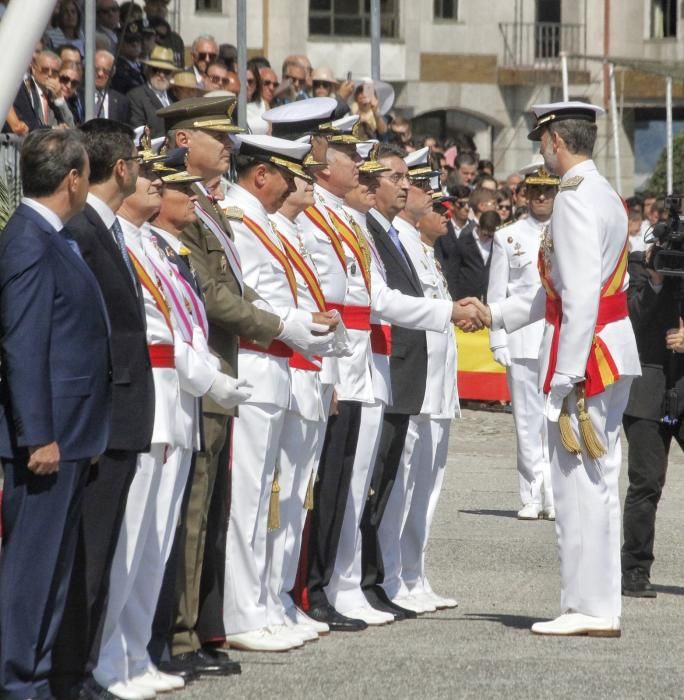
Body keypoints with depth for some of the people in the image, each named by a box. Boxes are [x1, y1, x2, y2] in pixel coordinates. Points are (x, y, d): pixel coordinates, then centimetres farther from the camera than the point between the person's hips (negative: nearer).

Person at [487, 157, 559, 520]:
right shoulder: (508, 237, 10)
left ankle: (557, 498, -1)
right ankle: (532, 497, 6)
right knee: (528, 421, 1)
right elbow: (496, 294, 8)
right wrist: (498, 342, 0)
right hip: (523, 342, 0)